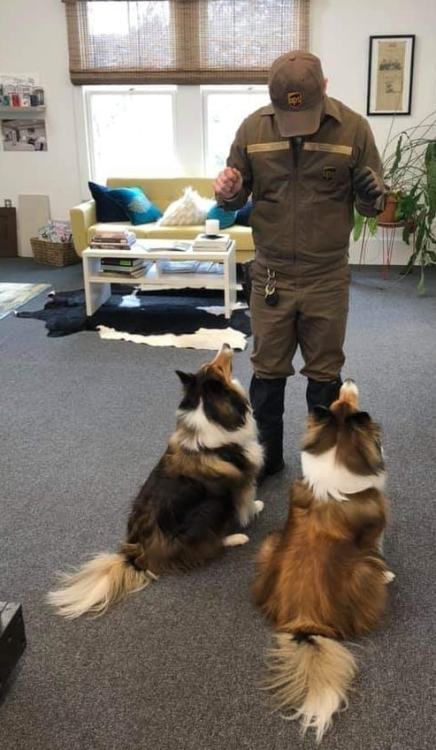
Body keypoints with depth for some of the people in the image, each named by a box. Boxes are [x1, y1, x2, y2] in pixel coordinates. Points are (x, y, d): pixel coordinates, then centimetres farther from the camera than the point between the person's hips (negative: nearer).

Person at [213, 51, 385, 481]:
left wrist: (372, 195, -25)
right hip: (270, 274, 1)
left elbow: (371, 205, -1)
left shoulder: (353, 128, -7)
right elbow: (238, 197, 7)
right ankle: (266, 453, 31)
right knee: (267, 371, 11)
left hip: (328, 276, -1)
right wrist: (228, 193, -18)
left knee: (324, 373, 11)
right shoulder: (253, 128, -3)